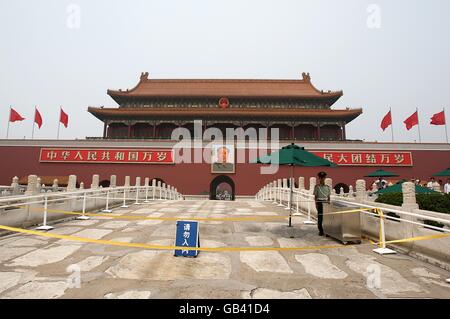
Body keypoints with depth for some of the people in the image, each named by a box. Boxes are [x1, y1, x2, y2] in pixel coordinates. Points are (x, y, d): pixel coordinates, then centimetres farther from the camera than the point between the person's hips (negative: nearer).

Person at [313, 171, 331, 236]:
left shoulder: (327, 187, 10)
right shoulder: (317, 186, 2)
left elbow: (328, 196, 13)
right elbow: (315, 196, 0)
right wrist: (316, 204, -7)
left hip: (326, 202, 3)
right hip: (319, 202, -3)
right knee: (320, 217, -4)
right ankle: (320, 231, 3)